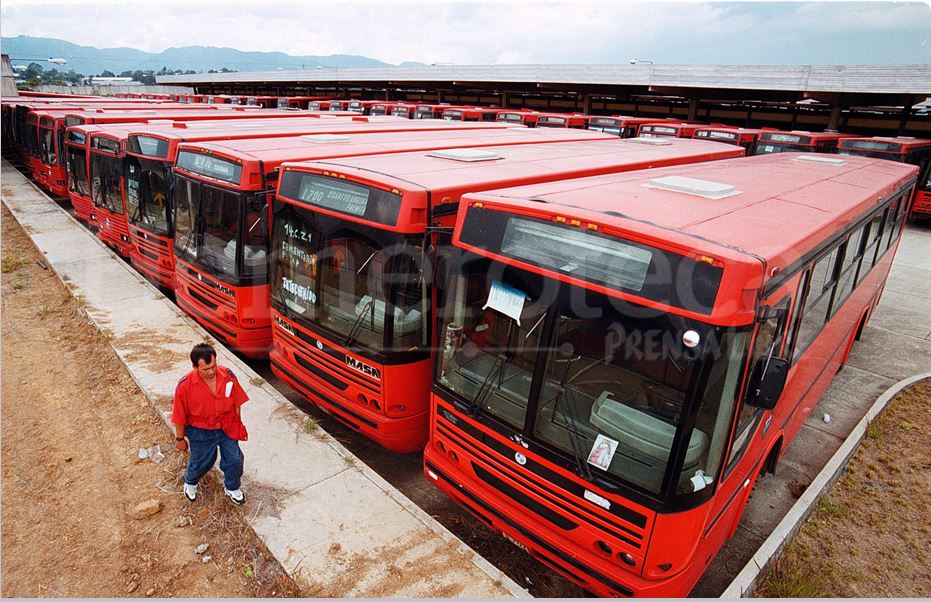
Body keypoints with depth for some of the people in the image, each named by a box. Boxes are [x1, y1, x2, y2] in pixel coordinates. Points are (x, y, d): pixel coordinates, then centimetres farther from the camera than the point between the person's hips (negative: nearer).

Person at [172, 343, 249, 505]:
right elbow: (180, 416, -12)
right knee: (201, 462, 17)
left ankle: (232, 488, 40)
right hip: (200, 431, -2)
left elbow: (236, 403, -4)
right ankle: (189, 482, 54)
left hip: (227, 428, 2)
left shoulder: (228, 375, -20)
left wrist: (238, 425, 5)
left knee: (234, 460, 8)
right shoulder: (185, 385, -27)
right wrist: (180, 439, -1)